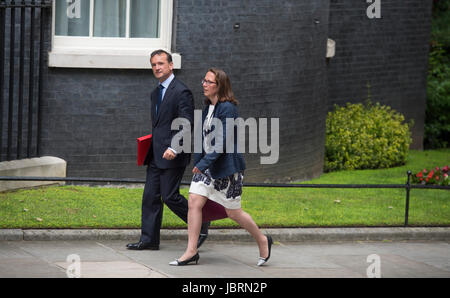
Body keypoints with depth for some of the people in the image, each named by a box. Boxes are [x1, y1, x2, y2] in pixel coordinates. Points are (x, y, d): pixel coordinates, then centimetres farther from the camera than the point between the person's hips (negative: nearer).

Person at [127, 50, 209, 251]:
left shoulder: (182, 92, -12)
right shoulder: (156, 93, 17)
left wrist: (173, 148, -26)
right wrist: (151, 148, 17)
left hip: (173, 156, -9)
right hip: (156, 155, 9)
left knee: (170, 196, -8)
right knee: (150, 196, 5)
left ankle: (200, 225, 10)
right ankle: (149, 240, 8)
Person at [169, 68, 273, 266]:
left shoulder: (227, 108, -17)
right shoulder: (208, 108, 9)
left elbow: (222, 142, -22)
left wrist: (203, 163, -25)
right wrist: (198, 163, 19)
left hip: (227, 167, -8)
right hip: (206, 166, 8)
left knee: (233, 212, 2)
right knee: (194, 202, -5)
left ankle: (263, 241, 23)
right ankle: (191, 251, -2)